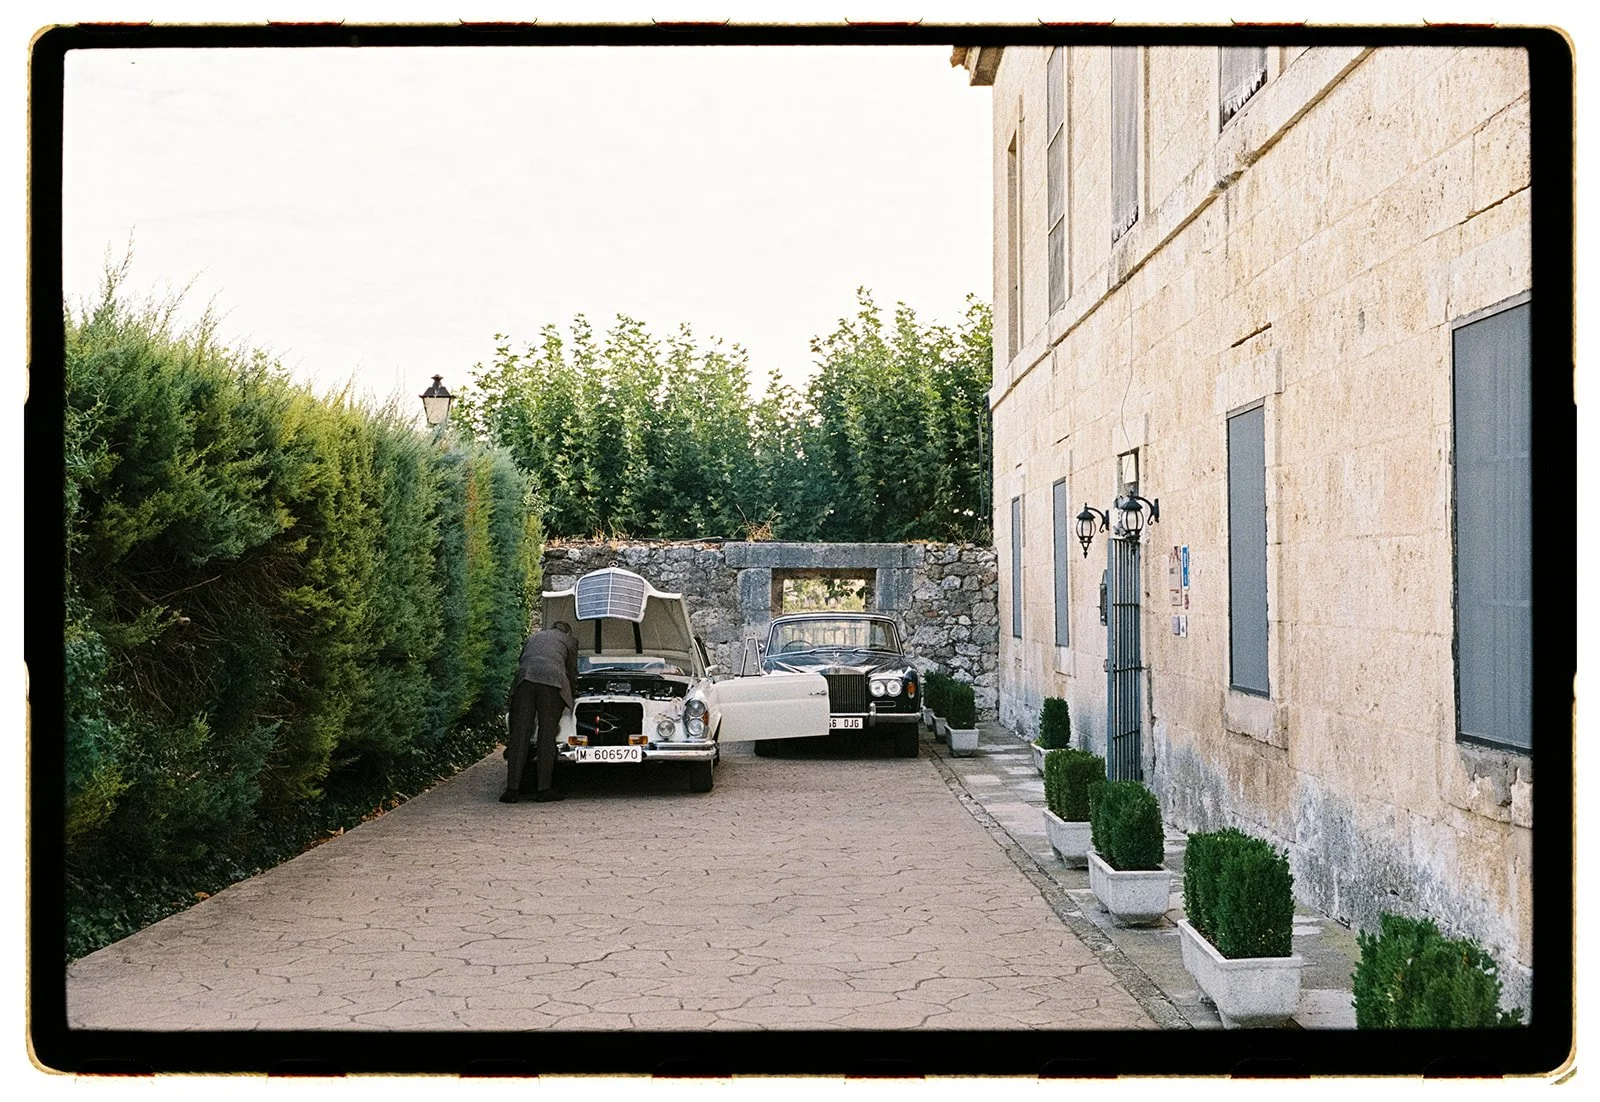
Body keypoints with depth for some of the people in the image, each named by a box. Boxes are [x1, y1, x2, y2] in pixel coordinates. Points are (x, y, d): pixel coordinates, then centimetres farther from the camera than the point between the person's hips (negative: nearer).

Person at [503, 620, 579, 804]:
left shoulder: (533, 637, 36)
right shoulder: (569, 639, 26)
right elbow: (572, 671, 27)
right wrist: (572, 691, 44)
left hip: (523, 679, 3)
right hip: (552, 679, -2)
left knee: (519, 735, 0)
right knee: (546, 735, 0)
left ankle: (512, 789, -6)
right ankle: (543, 789, -3)